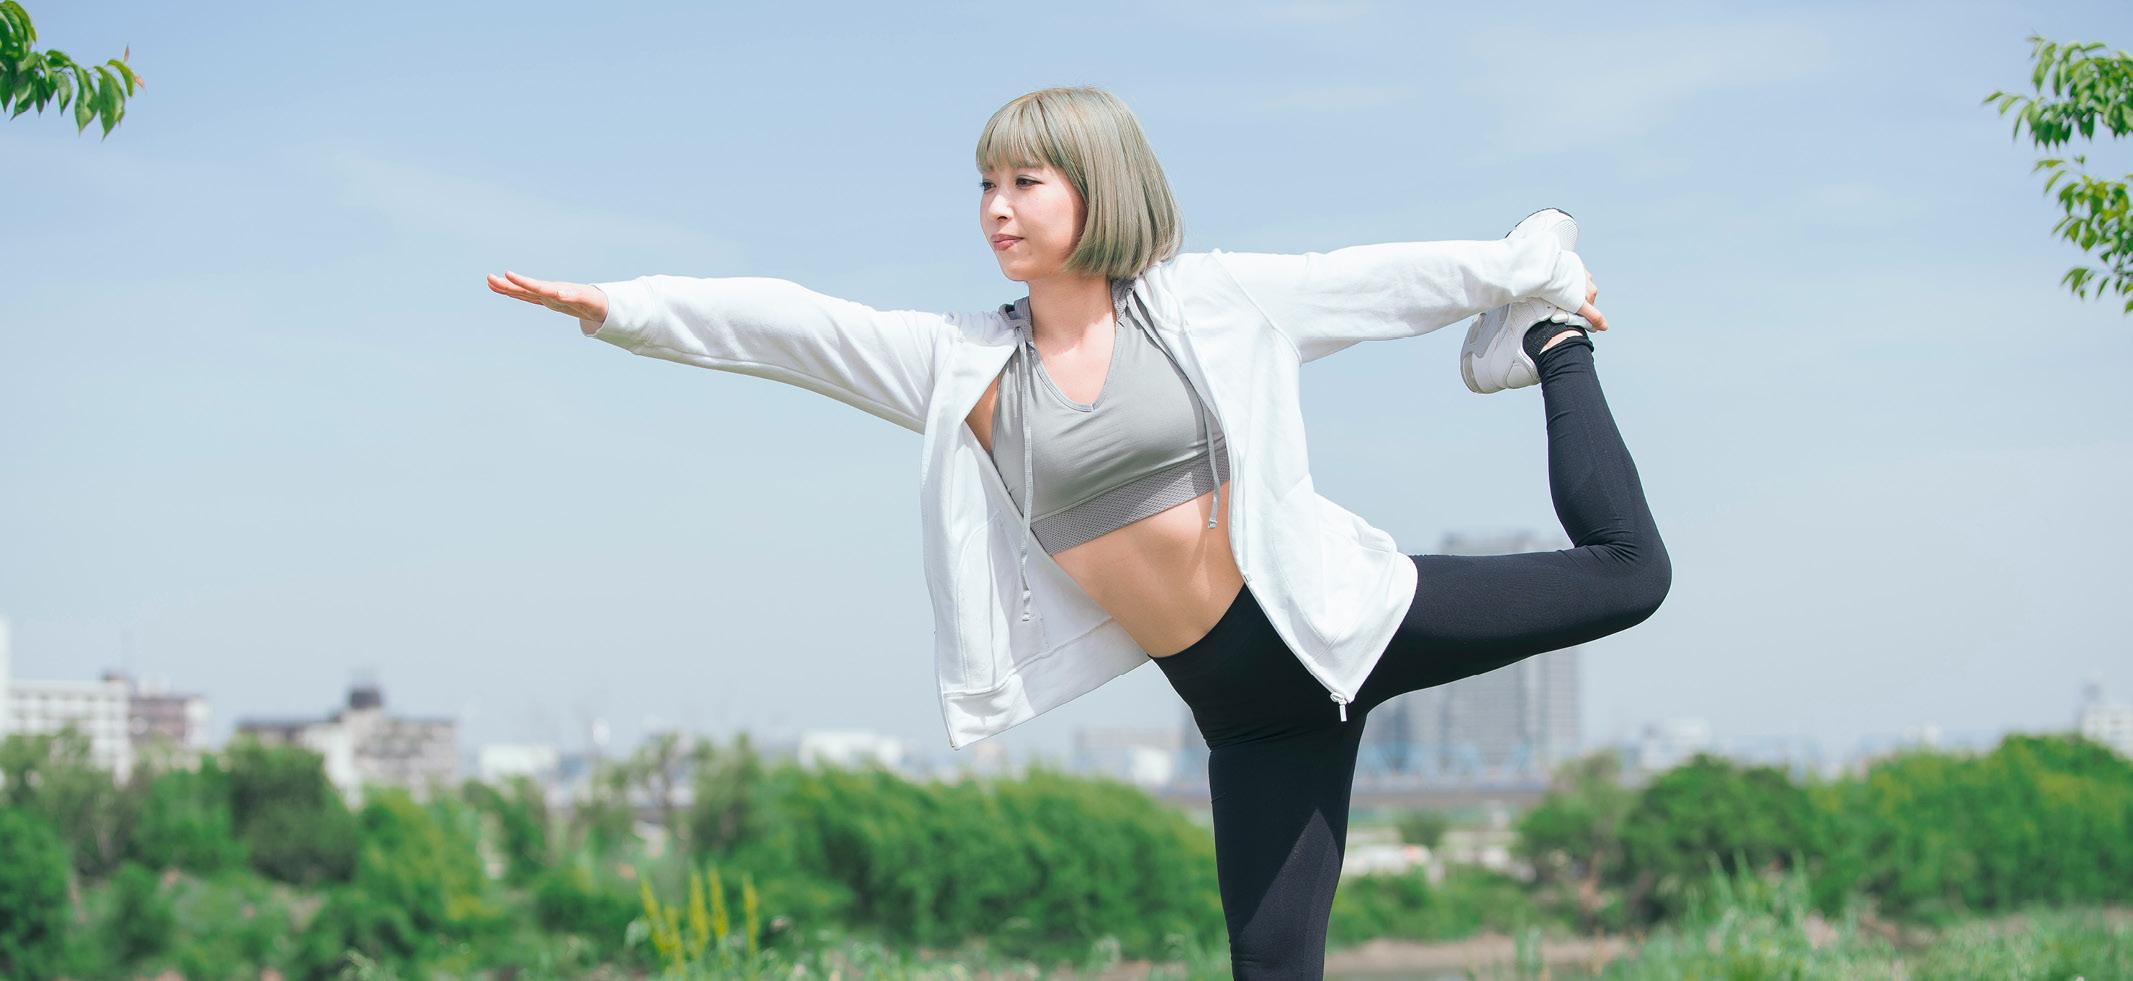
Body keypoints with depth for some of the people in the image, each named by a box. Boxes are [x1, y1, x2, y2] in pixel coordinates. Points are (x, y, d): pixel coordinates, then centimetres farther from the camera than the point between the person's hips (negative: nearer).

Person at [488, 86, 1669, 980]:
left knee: (1624, 571, 0)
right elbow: (787, 325, -10)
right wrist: (619, 306, -18)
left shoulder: (1207, 301, -5)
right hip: (1241, 698, 1)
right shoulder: (967, 363, -2)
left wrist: (1525, 274, 16)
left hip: (1344, 615, -1)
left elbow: (1373, 277, 6)